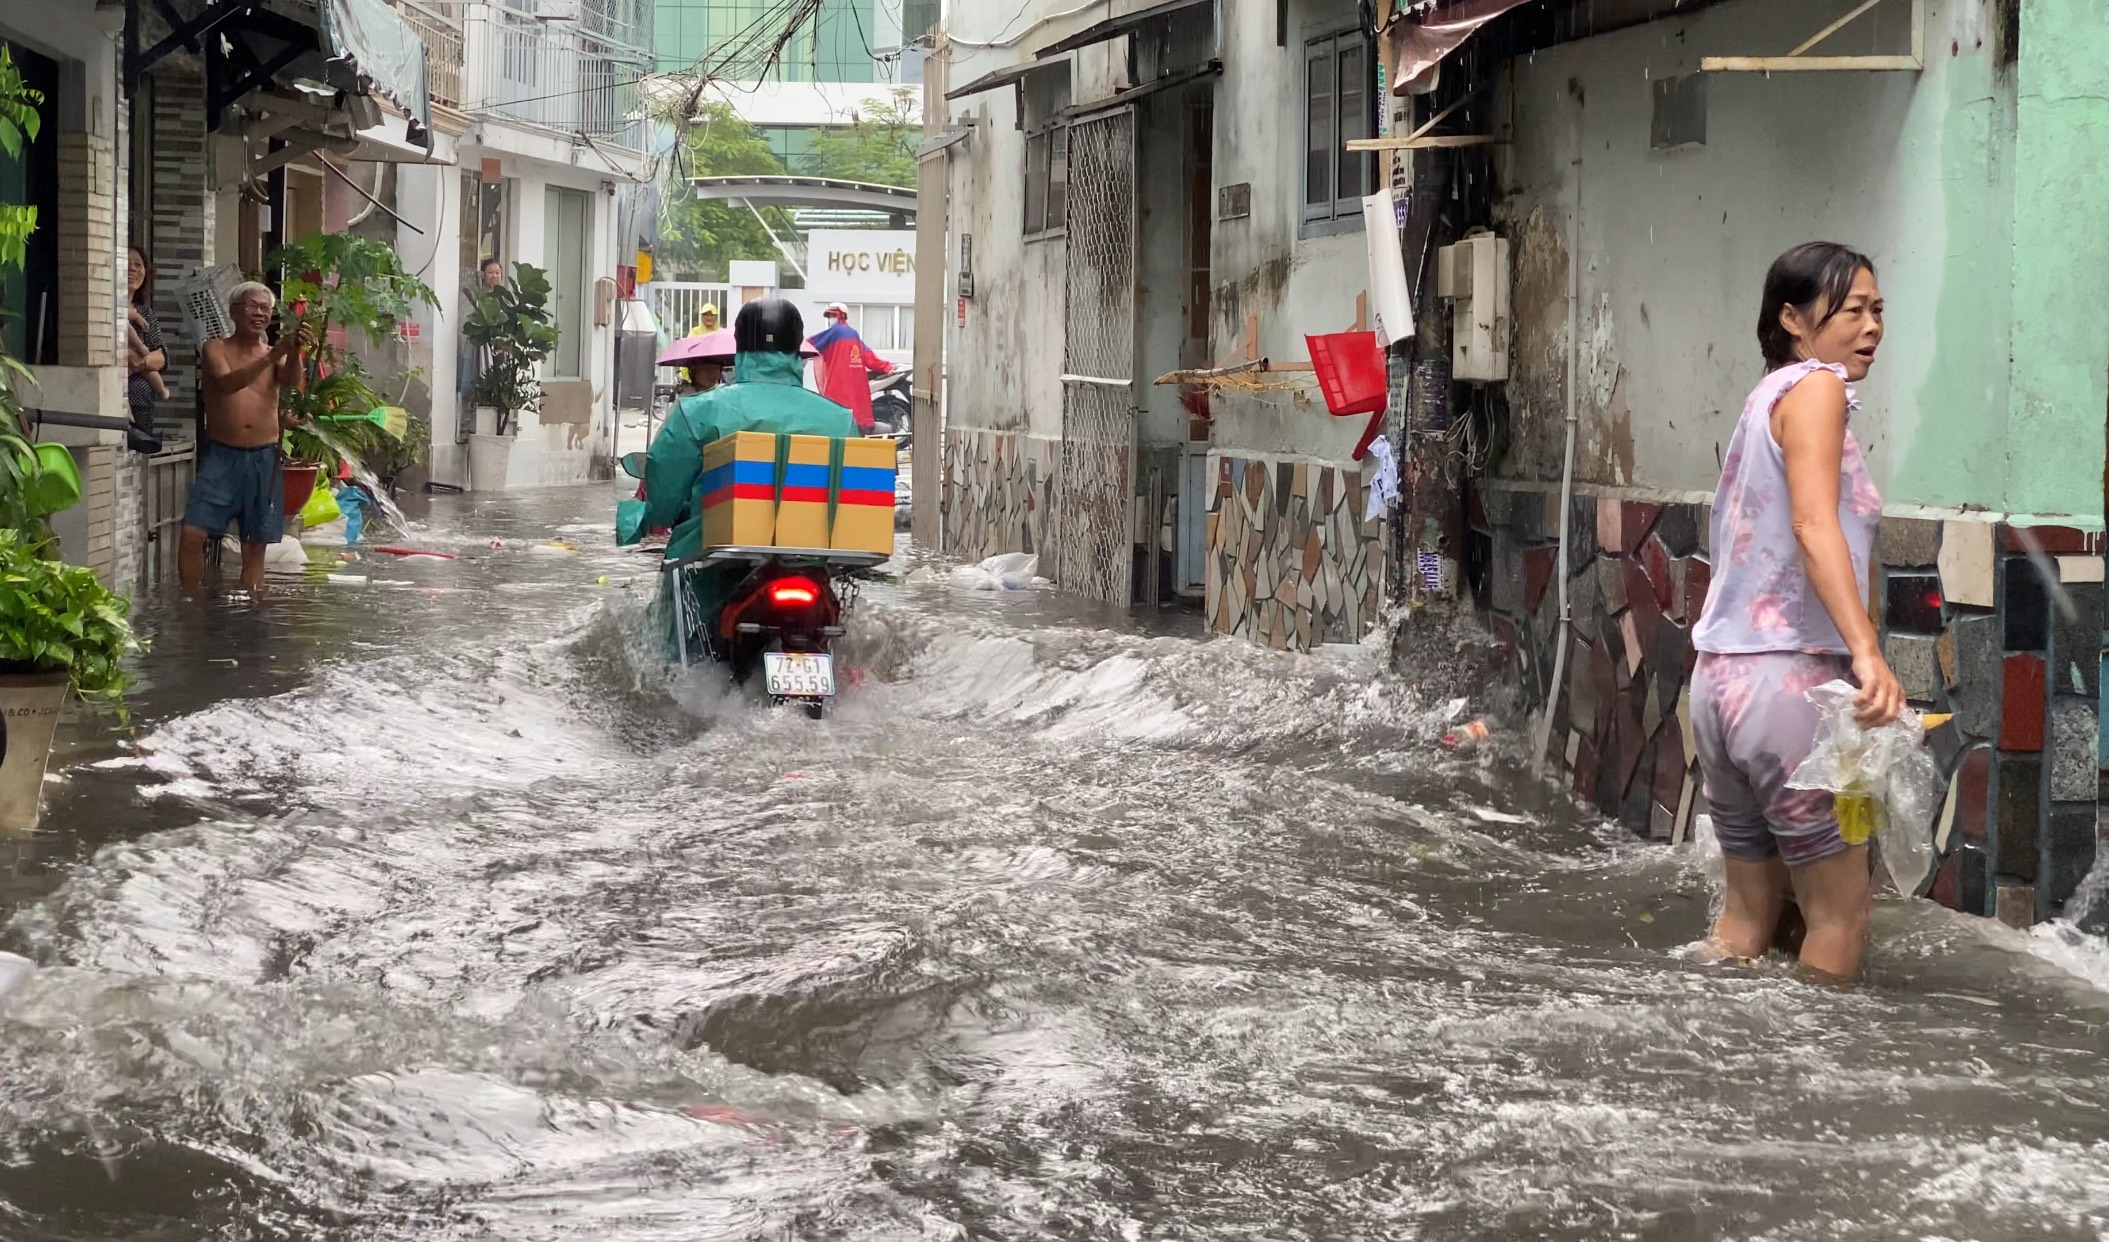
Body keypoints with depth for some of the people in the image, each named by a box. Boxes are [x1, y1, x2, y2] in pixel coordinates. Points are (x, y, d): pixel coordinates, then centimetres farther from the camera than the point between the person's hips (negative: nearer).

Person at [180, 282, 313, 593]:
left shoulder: (277, 355, 11)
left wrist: (294, 352, -34)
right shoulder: (216, 349, 4)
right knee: (193, 532, -16)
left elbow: (290, 380, -11)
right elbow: (226, 383, -16)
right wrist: (271, 356, -29)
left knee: (256, 545, 4)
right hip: (221, 454, -2)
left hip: (263, 459, 2)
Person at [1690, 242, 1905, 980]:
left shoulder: (1765, 400, 20)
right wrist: (1867, 650, -34)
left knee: (1750, 912, 13)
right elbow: (1814, 524, -23)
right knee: (1840, 914, -2)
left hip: (1720, 678, 9)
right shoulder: (1813, 387, -7)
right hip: (1791, 677, -9)